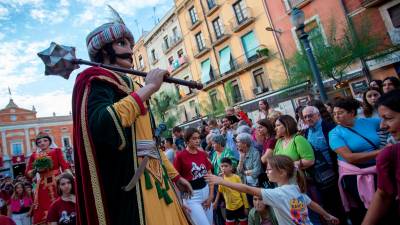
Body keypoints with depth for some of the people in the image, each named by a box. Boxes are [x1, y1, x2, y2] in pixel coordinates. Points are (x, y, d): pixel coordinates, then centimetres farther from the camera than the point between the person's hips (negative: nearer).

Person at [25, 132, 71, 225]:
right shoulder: (34, 156, 11)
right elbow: (28, 173, 12)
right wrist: (37, 169, -9)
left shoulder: (56, 151, 4)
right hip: (43, 186, 2)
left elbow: (65, 165, -7)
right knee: (44, 208, 2)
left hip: (57, 182, -2)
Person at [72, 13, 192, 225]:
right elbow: (101, 126, -26)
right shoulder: (95, 79, -4)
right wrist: (149, 87, -18)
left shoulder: (129, 85, 20)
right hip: (130, 182, -8)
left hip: (154, 177, 8)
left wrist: (173, 175, 21)